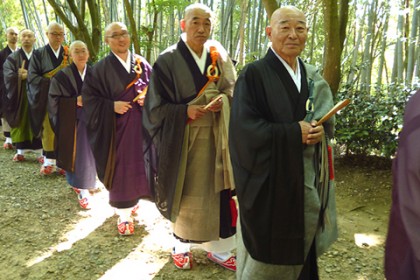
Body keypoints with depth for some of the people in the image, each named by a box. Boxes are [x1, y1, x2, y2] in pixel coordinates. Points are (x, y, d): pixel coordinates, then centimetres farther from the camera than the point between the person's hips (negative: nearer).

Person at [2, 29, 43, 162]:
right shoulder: (12, 58, 6)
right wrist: (19, 76, -25)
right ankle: (20, 151, 13)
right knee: (20, 123, 5)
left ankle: (39, 152, 5)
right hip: (19, 96, 1)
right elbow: (8, 76, -7)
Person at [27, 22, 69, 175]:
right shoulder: (39, 54, 4)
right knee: (49, 129, 0)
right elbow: (32, 76, -4)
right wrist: (52, 82, -15)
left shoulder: (68, 53, 10)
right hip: (46, 99, -1)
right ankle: (49, 161, 7)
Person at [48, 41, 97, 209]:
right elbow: (54, 101, -7)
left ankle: (83, 186, 26)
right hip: (71, 122, -3)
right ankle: (82, 189, 14)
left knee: (88, 154, 9)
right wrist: (75, 101, -18)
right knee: (75, 154, 1)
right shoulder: (62, 76, -6)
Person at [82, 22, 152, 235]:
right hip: (117, 125, -3)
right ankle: (124, 214, 14)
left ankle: (133, 199, 37)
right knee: (120, 169, 1)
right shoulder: (101, 69, -4)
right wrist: (111, 106, -17)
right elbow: (89, 96, -4)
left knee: (139, 165, 13)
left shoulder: (142, 63, 5)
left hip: (141, 124, 3)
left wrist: (148, 99, -11)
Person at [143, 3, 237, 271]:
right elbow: (156, 106, -6)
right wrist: (185, 111, -22)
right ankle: (182, 247, 29)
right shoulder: (168, 61, -6)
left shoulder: (220, 56, 5)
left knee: (219, 193, 7)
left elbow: (233, 91, 9)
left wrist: (222, 101, -13)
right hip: (183, 138, -3)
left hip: (217, 136, 3)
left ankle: (220, 250, 23)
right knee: (185, 194, 7)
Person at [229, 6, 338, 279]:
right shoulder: (254, 75, -10)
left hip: (308, 180, 6)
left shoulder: (313, 78, 10)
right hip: (270, 180, -5)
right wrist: (295, 133, -18)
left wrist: (321, 130, -10)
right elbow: (245, 129, -17)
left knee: (301, 249, 15)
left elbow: (327, 119, 13)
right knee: (267, 258, 6)